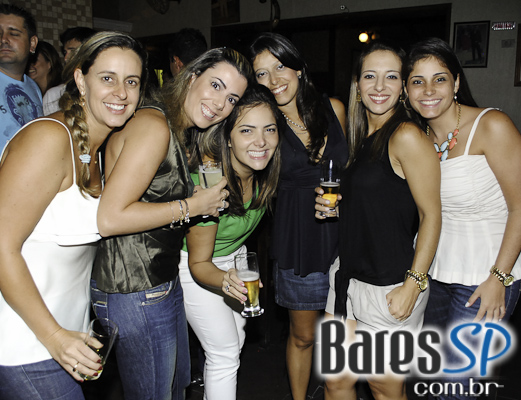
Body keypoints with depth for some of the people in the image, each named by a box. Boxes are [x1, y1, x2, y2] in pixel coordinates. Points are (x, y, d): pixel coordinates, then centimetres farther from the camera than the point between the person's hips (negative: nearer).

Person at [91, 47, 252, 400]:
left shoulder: (178, 132, 12)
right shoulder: (153, 126, -21)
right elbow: (110, 219, -28)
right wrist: (191, 206, -19)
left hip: (164, 282, 10)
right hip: (135, 294, -10)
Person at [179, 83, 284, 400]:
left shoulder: (265, 172, -19)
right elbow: (198, 263, -28)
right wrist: (225, 279, -47)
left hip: (235, 257, 6)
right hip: (192, 264, -6)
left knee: (236, 339, 19)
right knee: (224, 353, -3)